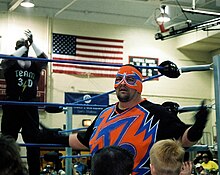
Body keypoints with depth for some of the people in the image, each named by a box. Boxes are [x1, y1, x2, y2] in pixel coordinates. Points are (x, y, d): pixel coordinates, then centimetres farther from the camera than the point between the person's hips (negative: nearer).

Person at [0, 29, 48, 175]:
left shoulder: (34, 66, 9)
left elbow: (44, 59, -9)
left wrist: (32, 43, -11)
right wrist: (25, 45, -12)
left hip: (30, 108, 2)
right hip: (12, 107, -2)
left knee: (33, 142, 2)